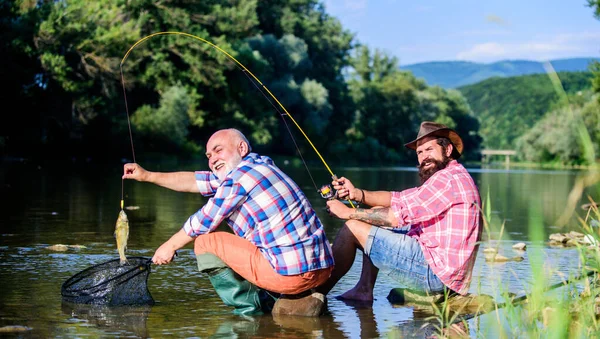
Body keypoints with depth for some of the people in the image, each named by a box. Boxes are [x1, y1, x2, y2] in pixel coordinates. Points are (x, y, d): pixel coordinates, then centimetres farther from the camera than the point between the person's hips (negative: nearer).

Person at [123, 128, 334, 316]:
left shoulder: (240, 175, -9)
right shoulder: (258, 165, 17)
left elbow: (203, 223, 1)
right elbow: (195, 181, 23)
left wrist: (170, 246, 18)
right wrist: (148, 176, 27)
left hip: (291, 273, -9)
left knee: (205, 241, 1)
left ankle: (249, 310, 1)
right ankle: (300, 298, 16)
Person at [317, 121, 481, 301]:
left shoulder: (451, 178, -16)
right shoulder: (444, 178, 19)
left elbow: (398, 216, -20)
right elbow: (398, 198, 14)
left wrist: (349, 212, -10)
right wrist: (358, 194, -1)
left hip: (437, 272, -11)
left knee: (353, 227, -7)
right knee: (378, 213, 19)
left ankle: (317, 292, 6)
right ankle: (364, 290, 16)